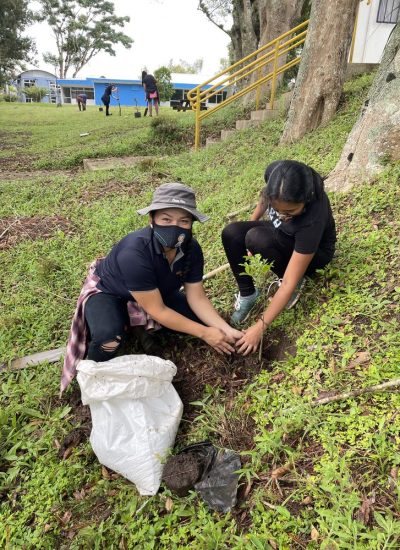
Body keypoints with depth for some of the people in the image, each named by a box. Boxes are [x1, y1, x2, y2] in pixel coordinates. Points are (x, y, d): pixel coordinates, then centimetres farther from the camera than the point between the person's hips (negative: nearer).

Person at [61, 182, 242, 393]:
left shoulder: (191, 249, -21)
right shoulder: (134, 253, -40)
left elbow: (197, 298, -11)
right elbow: (157, 310, -33)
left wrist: (226, 330, -24)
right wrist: (204, 333, -27)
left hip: (155, 293, 6)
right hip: (109, 292, -6)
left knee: (201, 318, -7)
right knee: (109, 338, -36)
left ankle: (143, 325, 10)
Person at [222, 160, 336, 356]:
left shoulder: (313, 220, -41)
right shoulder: (274, 173, -29)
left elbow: (289, 285, -37)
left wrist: (260, 326, -34)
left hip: (314, 251, -5)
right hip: (281, 234, 5)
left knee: (258, 239, -34)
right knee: (231, 233, -20)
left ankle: (299, 275, -8)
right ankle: (247, 294, -4)